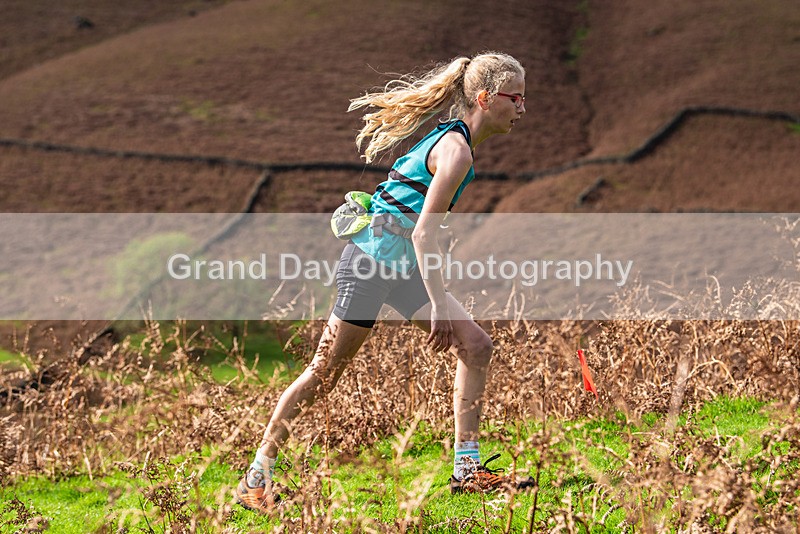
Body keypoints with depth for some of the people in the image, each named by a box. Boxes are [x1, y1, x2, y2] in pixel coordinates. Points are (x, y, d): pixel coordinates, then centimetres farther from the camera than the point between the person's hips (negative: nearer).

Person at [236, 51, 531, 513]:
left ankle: (467, 469, 2)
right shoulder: (456, 150, -18)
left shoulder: (452, 138, 12)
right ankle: (258, 476, 8)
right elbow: (424, 234, -23)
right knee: (326, 373, -3)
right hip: (374, 259, -10)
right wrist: (438, 306, -22)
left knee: (476, 346, 1)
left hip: (402, 265, 10)